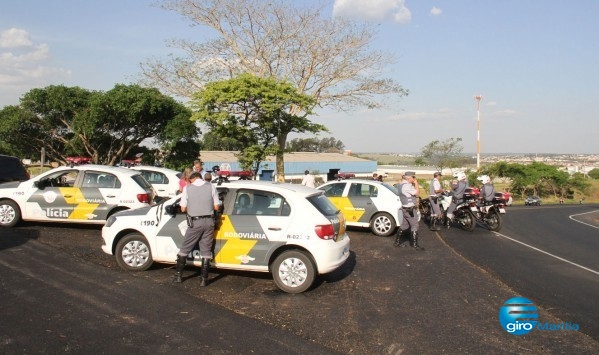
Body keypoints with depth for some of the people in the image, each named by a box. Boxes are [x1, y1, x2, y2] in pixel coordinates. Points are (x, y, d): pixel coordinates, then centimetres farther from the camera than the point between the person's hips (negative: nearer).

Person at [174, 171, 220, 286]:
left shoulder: (187, 188, -1)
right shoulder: (211, 187, 2)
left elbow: (183, 208, 1)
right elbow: (216, 207, 3)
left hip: (195, 222, -1)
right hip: (209, 222, 2)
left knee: (184, 249, 14)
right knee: (206, 251, 8)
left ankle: (178, 275, 21)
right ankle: (204, 279, 9)